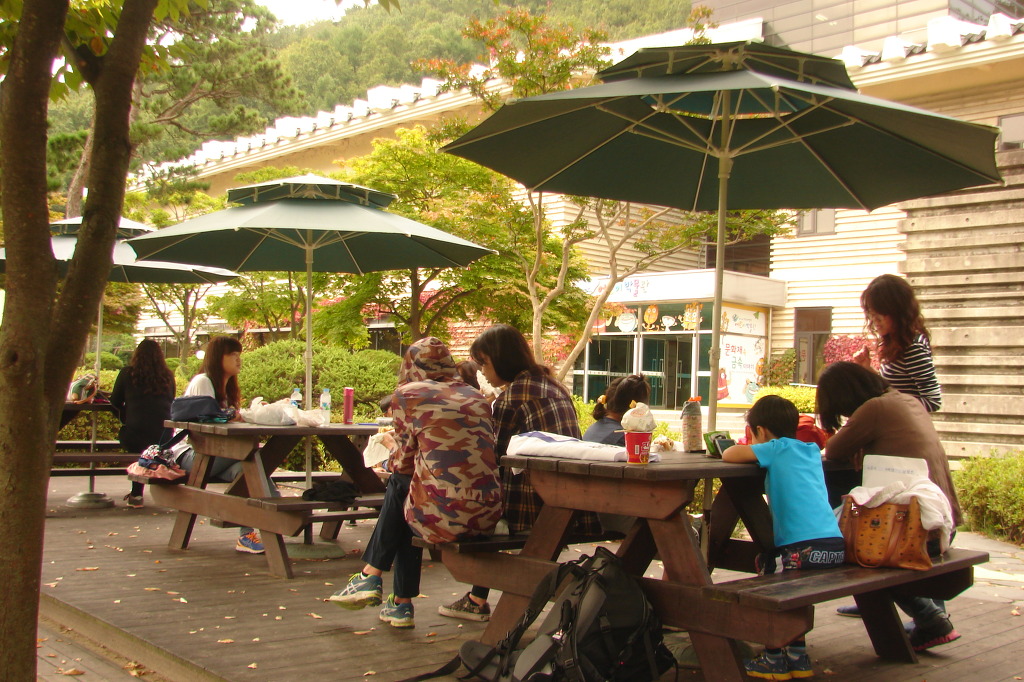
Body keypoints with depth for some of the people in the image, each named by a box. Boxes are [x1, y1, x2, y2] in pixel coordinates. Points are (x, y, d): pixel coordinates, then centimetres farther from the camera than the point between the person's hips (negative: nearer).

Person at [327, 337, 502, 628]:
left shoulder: (407, 395, 3)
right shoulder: (477, 396, 17)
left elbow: (405, 461, 7)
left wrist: (394, 466, 32)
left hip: (443, 515, -5)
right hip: (487, 516, 5)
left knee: (399, 484, 24)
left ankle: (372, 577, 29)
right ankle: (401, 603, 35)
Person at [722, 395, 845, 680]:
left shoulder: (776, 448, -1)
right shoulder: (811, 450, 19)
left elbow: (729, 455, -4)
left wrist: (749, 450, 16)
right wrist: (760, 452, 32)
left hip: (806, 549, -7)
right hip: (836, 546, 7)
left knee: (764, 568, 16)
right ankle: (798, 657, 34)